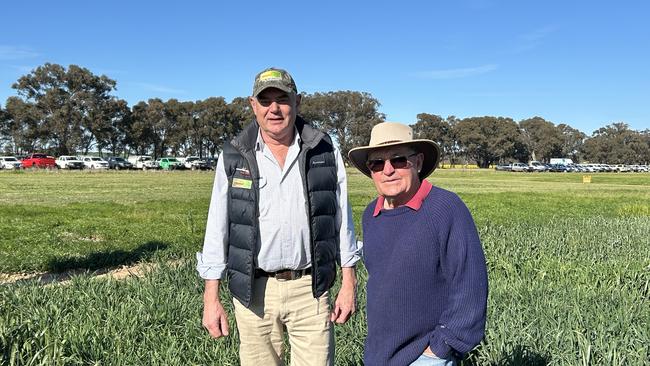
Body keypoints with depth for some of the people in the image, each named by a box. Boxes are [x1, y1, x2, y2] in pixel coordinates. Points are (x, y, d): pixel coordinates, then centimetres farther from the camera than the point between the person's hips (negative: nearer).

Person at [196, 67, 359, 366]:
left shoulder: (325, 152, 1)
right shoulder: (234, 158, -1)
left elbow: (342, 218, 5)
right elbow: (217, 227, 1)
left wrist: (349, 283, 3)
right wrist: (211, 298, -1)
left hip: (310, 289, 0)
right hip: (254, 291, 1)